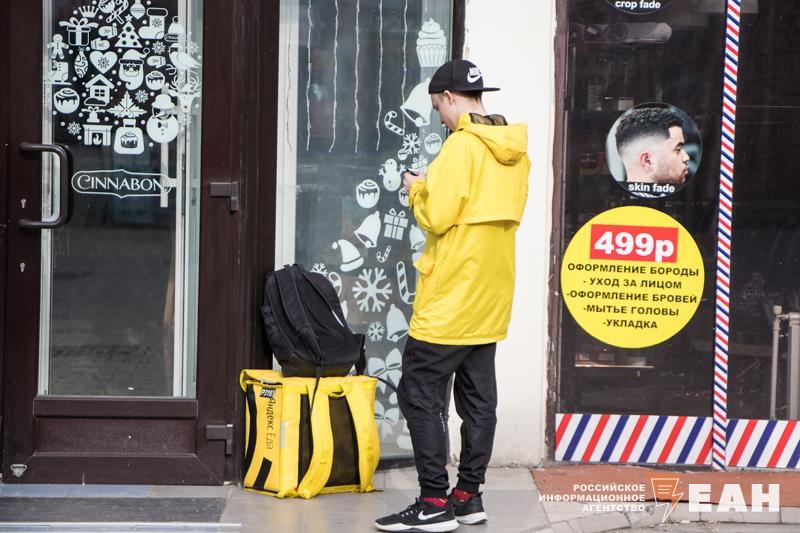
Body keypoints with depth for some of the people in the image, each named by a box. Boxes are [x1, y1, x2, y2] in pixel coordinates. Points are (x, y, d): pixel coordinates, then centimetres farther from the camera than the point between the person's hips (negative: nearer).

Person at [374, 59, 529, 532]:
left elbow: (437, 217, -19)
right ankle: (469, 494, 17)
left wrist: (417, 189, 0)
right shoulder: (514, 148, 10)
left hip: (451, 297, -9)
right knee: (478, 396, 12)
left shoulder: (463, 145, -16)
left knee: (420, 392, -4)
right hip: (491, 297, 9)